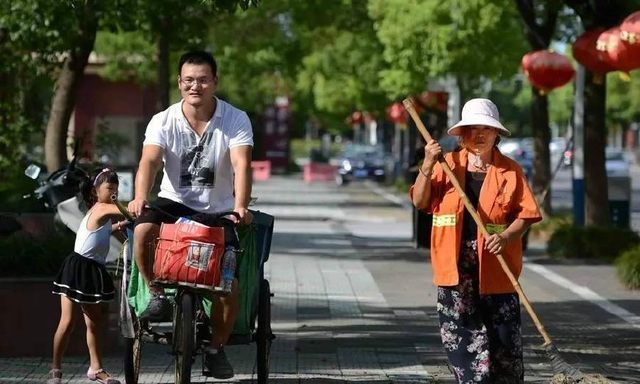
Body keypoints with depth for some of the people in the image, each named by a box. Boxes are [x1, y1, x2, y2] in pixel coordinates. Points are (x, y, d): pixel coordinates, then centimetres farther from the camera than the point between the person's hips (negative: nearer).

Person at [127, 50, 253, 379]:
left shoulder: (236, 120, -10)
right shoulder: (163, 121, -9)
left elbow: (241, 165, -24)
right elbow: (149, 161, -24)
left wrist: (240, 206, -43)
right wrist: (140, 197, -45)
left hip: (219, 211, 0)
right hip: (174, 203, 0)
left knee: (228, 283, -14)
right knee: (143, 230, -33)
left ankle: (216, 348, 10)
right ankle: (157, 294, -9)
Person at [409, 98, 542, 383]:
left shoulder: (510, 170, 3)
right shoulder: (448, 164, 7)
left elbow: (525, 214, 1)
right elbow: (420, 201, 2)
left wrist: (506, 237, -17)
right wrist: (427, 166, -12)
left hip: (495, 269, -1)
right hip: (455, 267, 1)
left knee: (504, 339, 0)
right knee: (461, 337, 0)